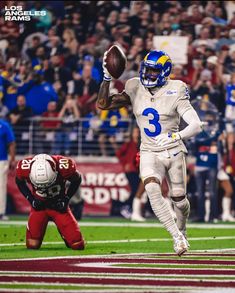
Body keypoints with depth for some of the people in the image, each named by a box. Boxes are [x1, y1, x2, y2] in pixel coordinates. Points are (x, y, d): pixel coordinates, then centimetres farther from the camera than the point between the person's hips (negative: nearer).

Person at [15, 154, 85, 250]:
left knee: (78, 245, -9)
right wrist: (31, 199, -11)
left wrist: (66, 199, -13)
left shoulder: (63, 167, -31)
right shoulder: (25, 167, -28)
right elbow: (19, 182, -2)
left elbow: (76, 180, -7)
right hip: (39, 206, 1)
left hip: (58, 205, 0)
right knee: (32, 246, -10)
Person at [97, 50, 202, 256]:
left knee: (179, 199, 9)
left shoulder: (175, 93, -13)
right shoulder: (135, 90, -2)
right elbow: (103, 104, -4)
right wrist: (107, 77, -16)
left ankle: (182, 230, 44)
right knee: (152, 190, -26)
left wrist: (174, 136, -37)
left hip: (174, 152, -1)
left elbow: (196, 126, -20)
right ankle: (178, 238, -23)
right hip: (150, 153, 1)